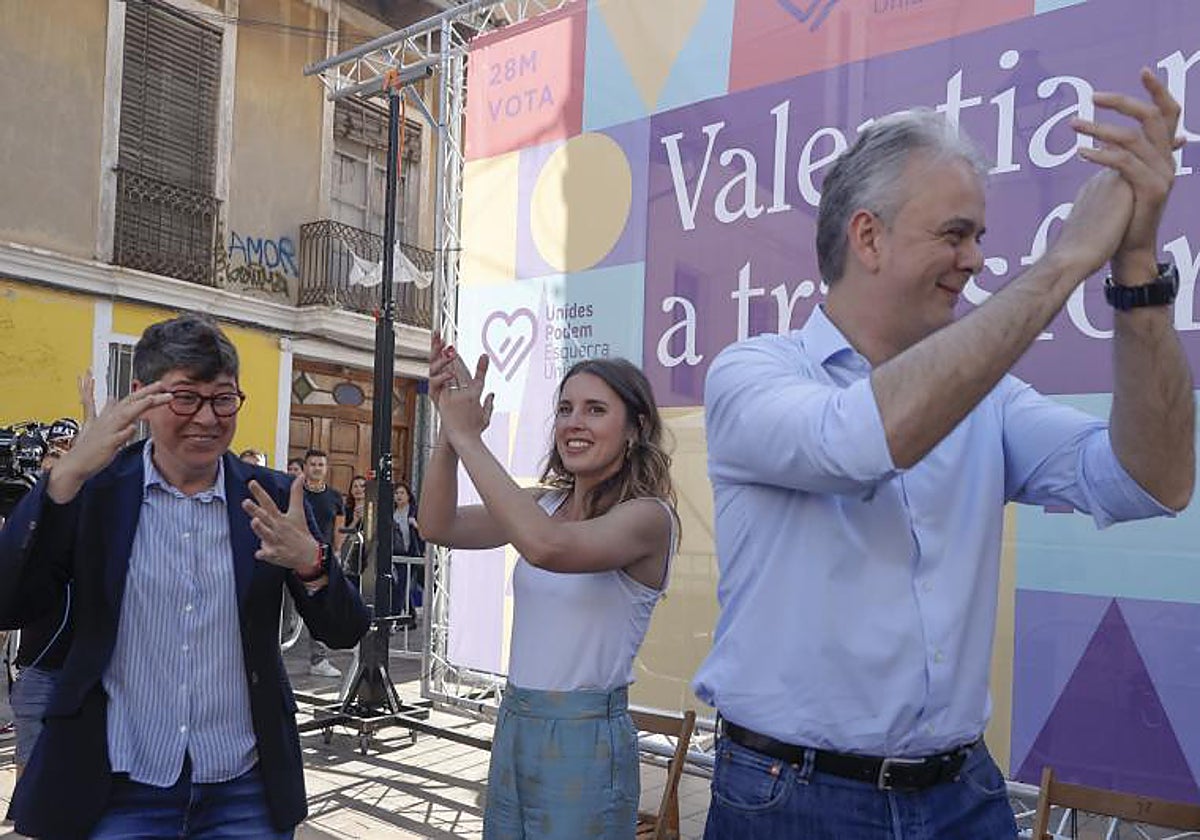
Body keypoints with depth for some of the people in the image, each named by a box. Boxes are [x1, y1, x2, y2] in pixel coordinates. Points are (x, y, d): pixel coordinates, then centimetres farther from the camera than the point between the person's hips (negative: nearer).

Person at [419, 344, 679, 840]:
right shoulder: (545, 503, 5)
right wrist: (449, 429, -16)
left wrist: (467, 436, -28)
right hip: (513, 725, 6)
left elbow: (547, 547, -33)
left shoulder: (648, 515, -15)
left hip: (585, 739, -6)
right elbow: (438, 527, -3)